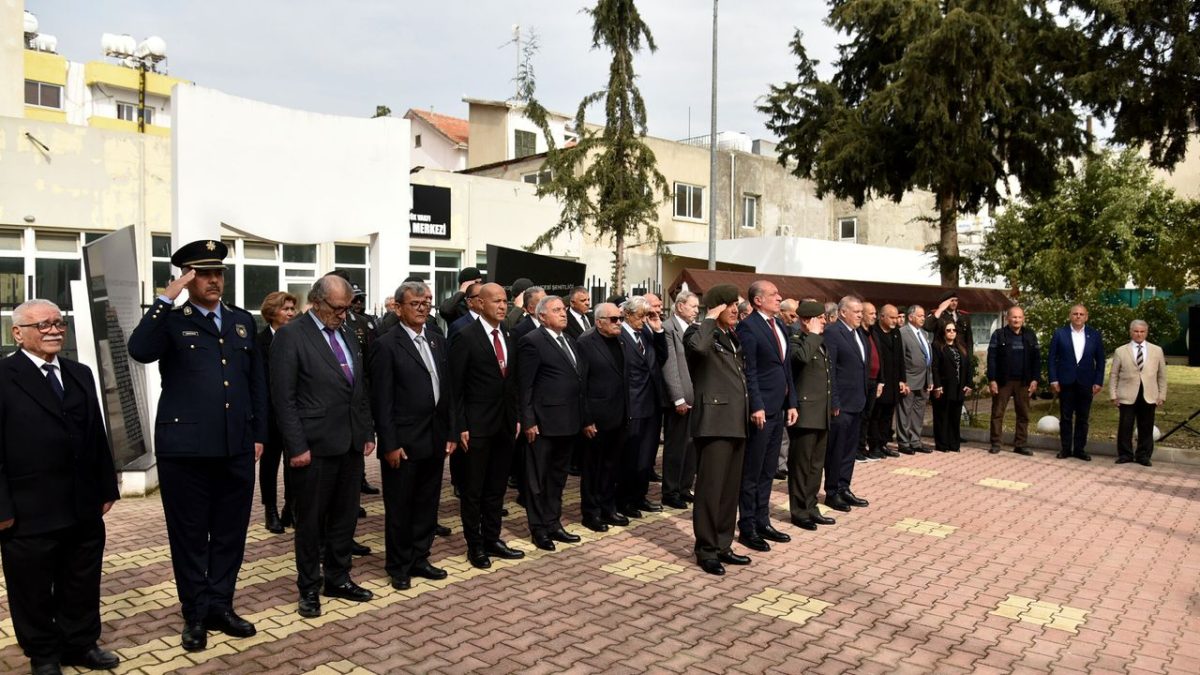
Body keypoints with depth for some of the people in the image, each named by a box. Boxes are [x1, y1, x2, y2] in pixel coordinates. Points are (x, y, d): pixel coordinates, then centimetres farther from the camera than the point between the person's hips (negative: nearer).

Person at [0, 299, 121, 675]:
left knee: (83, 585, 18)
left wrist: (107, 487, 11)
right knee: (33, 591, 13)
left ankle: (81, 644, 35)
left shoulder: (80, 374, 10)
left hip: (84, 508, 6)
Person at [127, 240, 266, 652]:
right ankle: (195, 615, 23)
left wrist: (259, 434, 9)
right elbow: (139, 351, -23)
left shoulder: (243, 321, 11)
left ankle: (221, 606, 28)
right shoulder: (170, 321, -1)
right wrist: (166, 299, -23)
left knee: (230, 534, 12)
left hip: (237, 448, 4)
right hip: (185, 448, -4)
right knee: (190, 536, 8)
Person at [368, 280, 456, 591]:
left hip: (435, 440, 6)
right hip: (403, 441, -6)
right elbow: (381, 400, -11)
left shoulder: (439, 342, 11)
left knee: (427, 504, 14)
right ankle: (398, 566, 22)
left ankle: (419, 558, 28)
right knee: (399, 507, 8)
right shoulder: (387, 345, -8)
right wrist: (390, 444, -14)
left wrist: (451, 433, 8)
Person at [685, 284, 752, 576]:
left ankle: (723, 545, 22)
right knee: (711, 487, -4)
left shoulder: (732, 337, 19)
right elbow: (698, 346, -34)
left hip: (735, 421, 9)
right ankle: (706, 550, 5)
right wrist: (710, 319, -19)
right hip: (715, 420, -9)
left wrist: (747, 411, 19)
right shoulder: (700, 332, -7)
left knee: (731, 488, 13)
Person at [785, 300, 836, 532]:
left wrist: (833, 403, 21)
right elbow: (802, 357, -34)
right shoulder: (796, 341, -10)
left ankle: (810, 507, 23)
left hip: (821, 413, 9)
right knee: (800, 464, 0)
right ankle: (799, 511, 9)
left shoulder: (821, 344, 17)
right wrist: (813, 335, -19)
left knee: (816, 464, 14)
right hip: (804, 413, -9)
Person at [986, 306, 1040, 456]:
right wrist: (992, 380, -12)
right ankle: (995, 443, 8)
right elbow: (991, 358, -5)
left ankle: (1020, 445, 13)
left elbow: (1036, 358, 7)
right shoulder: (998, 334, -2)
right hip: (1003, 381, -3)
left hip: (1023, 382, 3)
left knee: (1023, 414, 5)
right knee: (997, 413, 1)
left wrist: (1035, 379, -1)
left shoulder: (1030, 336, 7)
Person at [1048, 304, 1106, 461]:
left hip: (1086, 382, 1)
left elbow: (1100, 360, 6)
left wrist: (1098, 382, -1)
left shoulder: (1095, 335, 5)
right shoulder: (1059, 334, 1)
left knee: (1083, 418, 7)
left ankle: (1080, 449, 15)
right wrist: (1053, 380, -7)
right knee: (1065, 417, 5)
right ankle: (1065, 448, 13)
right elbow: (1052, 358, 0)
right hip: (1066, 382, -1)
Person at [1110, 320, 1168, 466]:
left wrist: (1162, 395, 5)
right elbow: (1113, 375, 5)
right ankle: (1125, 455, 12)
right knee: (1125, 427, 1)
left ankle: (1144, 456, 17)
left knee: (1146, 428, 6)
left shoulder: (1157, 350, 9)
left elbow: (1162, 375, 10)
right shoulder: (1120, 351, 4)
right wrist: (1113, 395, -1)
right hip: (1127, 396, -1)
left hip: (1149, 396, 1)